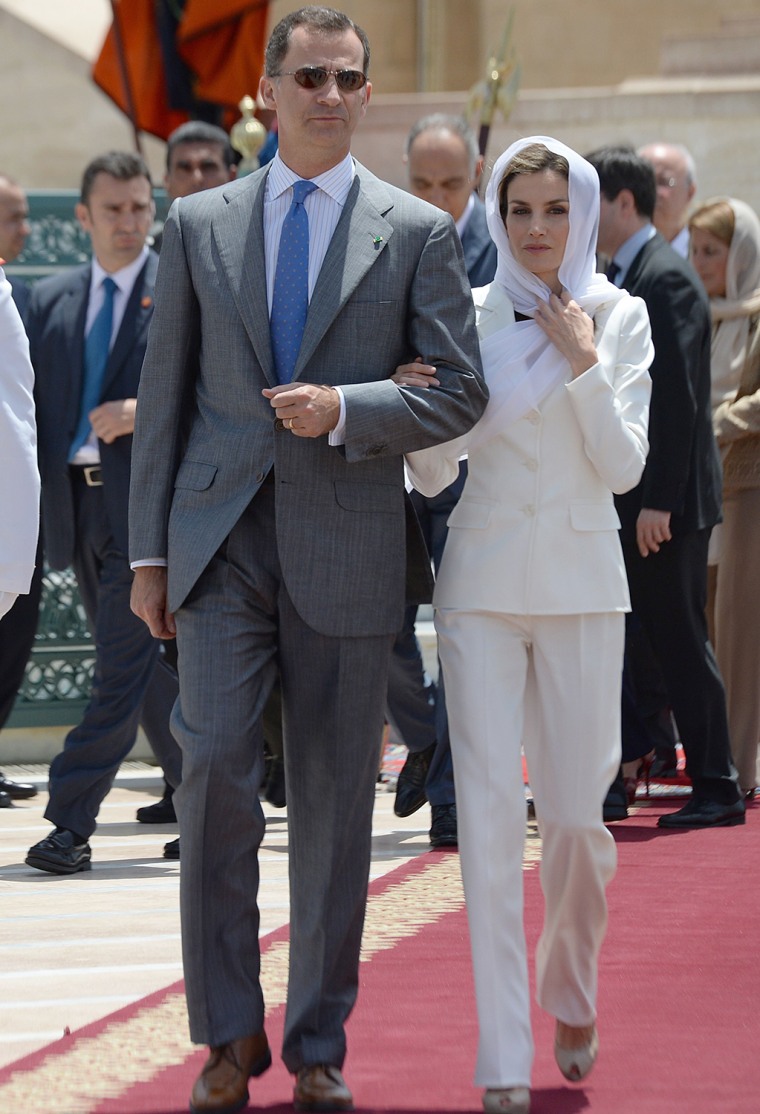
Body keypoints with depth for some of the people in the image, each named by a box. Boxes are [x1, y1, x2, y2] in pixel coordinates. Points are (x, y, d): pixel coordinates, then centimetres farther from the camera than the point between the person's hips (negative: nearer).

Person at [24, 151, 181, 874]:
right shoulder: (51, 299, 15)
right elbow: (37, 403, 15)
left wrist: (147, 412, -17)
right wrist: (39, 500, 5)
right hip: (77, 503, 6)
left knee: (122, 666, -10)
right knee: (146, 670, 11)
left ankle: (71, 820, -11)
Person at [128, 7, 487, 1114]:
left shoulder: (418, 233, 5)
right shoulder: (200, 224, 10)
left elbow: (460, 392, 2)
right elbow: (165, 392, 10)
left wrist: (345, 409, -15)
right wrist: (149, 551, 5)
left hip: (349, 548, 0)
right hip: (222, 539, 1)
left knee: (335, 799, 4)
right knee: (215, 767, -12)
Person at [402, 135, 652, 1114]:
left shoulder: (619, 317, 3)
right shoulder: (467, 317, 5)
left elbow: (623, 466, -4)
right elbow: (431, 474, 5)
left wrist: (583, 363, -13)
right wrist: (414, 398, -13)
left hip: (580, 585, 0)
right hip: (482, 583, 0)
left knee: (576, 812, 2)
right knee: (490, 811, -7)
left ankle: (570, 992, 32)